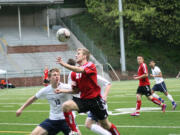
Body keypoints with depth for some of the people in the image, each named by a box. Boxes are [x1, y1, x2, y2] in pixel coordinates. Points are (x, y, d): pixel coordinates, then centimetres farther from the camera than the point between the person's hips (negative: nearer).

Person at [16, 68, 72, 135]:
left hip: (66, 119, -3)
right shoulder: (45, 90, -1)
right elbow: (33, 98, 13)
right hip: (52, 120, 3)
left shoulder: (65, 87, -12)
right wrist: (21, 109, 18)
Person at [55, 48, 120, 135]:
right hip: (83, 99, 5)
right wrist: (62, 91, -1)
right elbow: (76, 90, 13)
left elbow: (80, 70, -32)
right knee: (66, 106, -22)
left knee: (105, 125, 4)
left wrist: (64, 64, -40)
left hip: (95, 100, -5)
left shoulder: (90, 65, -10)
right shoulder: (74, 73, 8)